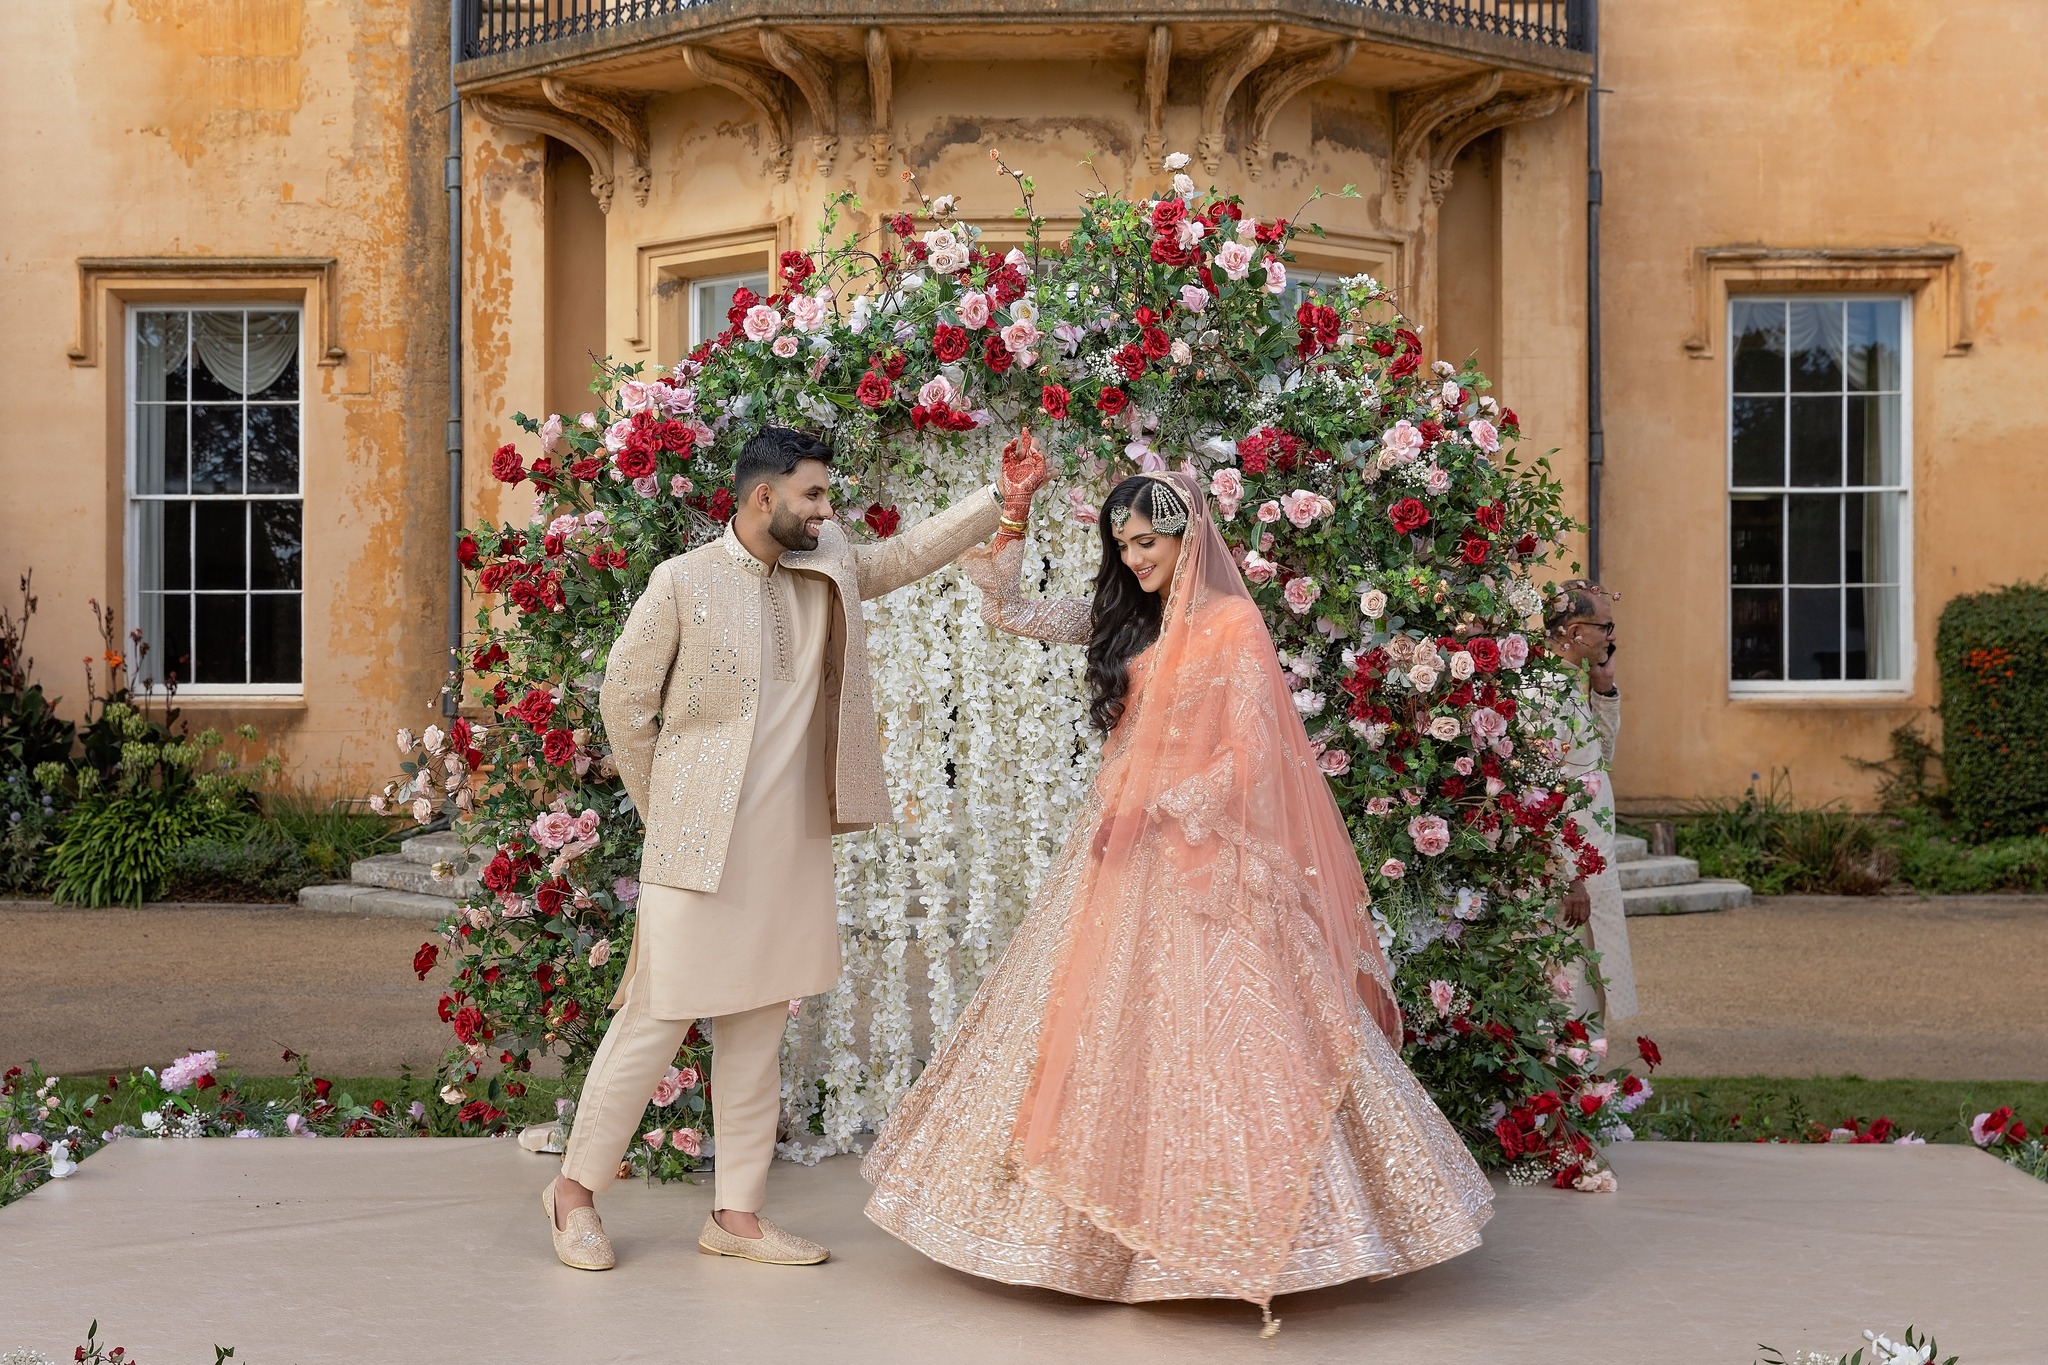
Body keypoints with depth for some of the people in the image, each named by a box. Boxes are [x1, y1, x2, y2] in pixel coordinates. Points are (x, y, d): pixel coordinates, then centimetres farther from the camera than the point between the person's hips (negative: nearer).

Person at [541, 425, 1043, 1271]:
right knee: (657, 1018, -1)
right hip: (698, 846, -6)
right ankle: (575, 1191, 18)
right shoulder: (684, 581, -7)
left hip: (792, 847, 6)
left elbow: (907, 556, 18)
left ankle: (738, 1215, 20)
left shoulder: (830, 567, 8)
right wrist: (663, 809, 4)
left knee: (758, 1032, 10)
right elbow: (624, 700, -1)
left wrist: (1001, 500, 7)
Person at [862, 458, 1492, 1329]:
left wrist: (1156, 810, -16)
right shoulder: (1124, 620, 11)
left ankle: (1242, 1231, 2)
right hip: (1117, 850, 7)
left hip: (1198, 853, -7)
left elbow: (1252, 754, -11)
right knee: (1108, 1032, 8)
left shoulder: (1230, 624, -7)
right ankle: (1108, 1221, 17)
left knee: (1205, 1034, -7)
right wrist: (1005, 524, 0)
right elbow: (1010, 613, 13)